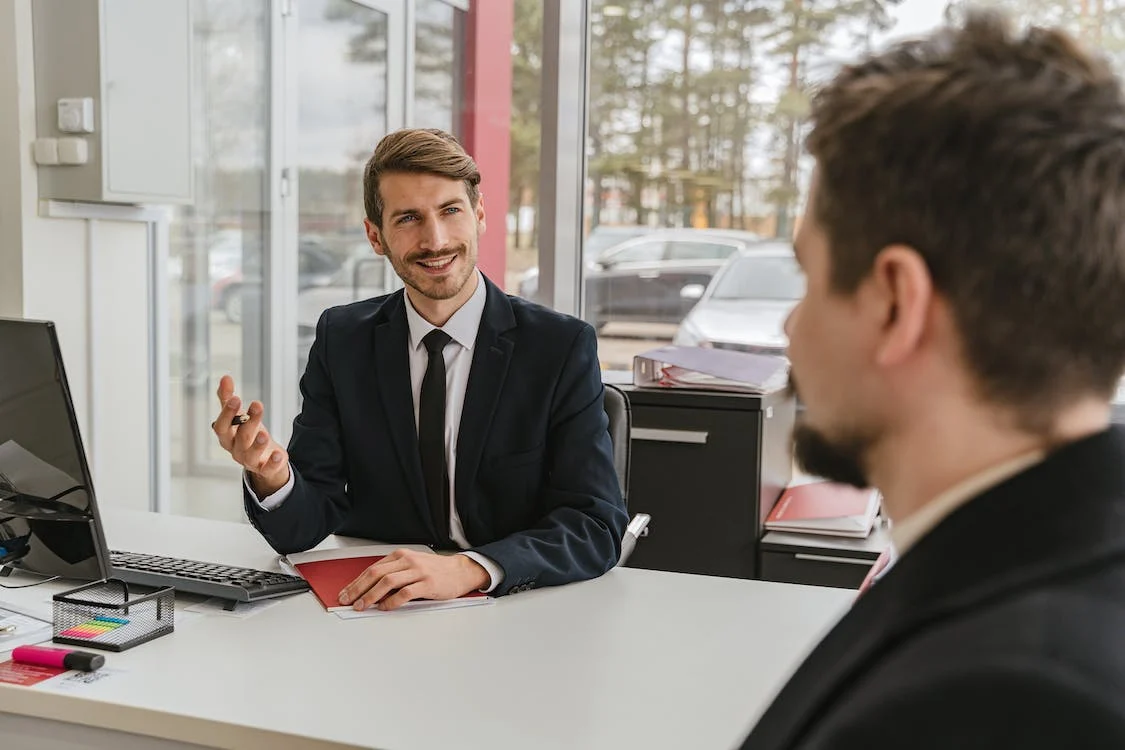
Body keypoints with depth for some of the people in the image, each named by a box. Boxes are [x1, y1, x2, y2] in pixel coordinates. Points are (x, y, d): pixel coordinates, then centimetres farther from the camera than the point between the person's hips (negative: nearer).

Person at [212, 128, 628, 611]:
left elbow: (597, 526, -13)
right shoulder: (341, 340, 2)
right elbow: (302, 529, -1)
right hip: (375, 607, 3)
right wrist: (271, 476, -24)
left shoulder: (562, 346, -7)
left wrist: (469, 569, -29)